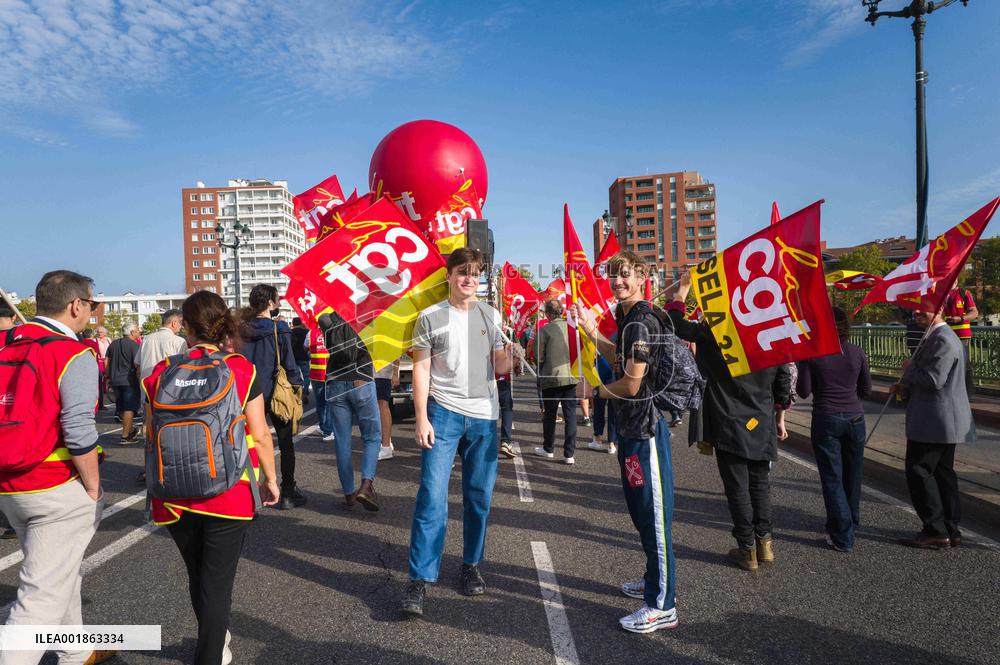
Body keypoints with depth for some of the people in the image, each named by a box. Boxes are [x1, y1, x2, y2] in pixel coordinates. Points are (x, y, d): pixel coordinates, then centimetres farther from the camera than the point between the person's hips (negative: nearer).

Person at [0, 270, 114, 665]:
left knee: (61, 575, 23)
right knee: (44, 595, 0)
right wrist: (93, 489, -10)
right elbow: (78, 432, -22)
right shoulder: (74, 355, -16)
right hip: (59, 491, -8)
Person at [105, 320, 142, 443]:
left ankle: (130, 430, 33)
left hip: (115, 381, 7)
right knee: (129, 408, -1)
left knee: (121, 407, 18)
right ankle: (125, 436, 0)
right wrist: (140, 380, -7)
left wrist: (108, 377, 20)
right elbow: (137, 365, -18)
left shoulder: (113, 344, 9)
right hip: (129, 381, -7)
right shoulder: (134, 345, -13)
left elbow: (107, 362, 13)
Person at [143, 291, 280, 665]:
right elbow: (259, 434, -8)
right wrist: (270, 478, 6)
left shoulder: (160, 374, -4)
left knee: (197, 576, 24)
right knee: (218, 581, 8)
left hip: (175, 498, 4)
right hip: (229, 495, -3)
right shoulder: (242, 371, -9)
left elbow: (151, 438, 3)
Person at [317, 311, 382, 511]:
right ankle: (366, 484, -9)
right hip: (362, 384, -2)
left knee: (342, 441, 9)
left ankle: (348, 494, 11)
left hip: (336, 385, 2)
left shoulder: (328, 321, -1)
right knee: (372, 436, 9)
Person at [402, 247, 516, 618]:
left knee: (479, 497, 10)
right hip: (443, 413, -3)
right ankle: (420, 580, 1)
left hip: (484, 417, 3)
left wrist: (510, 356, -12)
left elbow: (499, 368, 11)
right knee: (432, 497, -6)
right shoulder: (430, 317, 2)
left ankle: (471, 565, 27)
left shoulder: (491, 315, 9)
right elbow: (421, 370, 1)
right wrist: (422, 418, -7)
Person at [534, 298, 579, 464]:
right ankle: (569, 453, 6)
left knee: (549, 414, 13)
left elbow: (539, 357, -8)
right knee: (570, 415, 6)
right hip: (572, 376, 3)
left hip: (551, 377, -3)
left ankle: (548, 449, 27)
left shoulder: (544, 330, -11)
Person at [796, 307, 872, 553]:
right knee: (852, 474, 19)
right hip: (854, 417, 4)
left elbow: (803, 391, -7)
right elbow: (866, 390, 6)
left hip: (826, 419, -3)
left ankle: (843, 536, 3)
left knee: (832, 478, 3)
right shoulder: (857, 352, -1)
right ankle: (851, 522, 36)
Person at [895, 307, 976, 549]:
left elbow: (934, 380, -25)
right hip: (943, 421, 11)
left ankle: (935, 531, 2)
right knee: (942, 473, 15)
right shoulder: (933, 337, 15)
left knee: (919, 471, -5)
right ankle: (950, 530, 23)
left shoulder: (943, 340, -18)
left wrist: (909, 368, -10)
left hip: (936, 420, -11)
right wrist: (906, 387, 10)